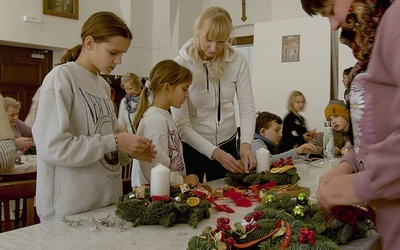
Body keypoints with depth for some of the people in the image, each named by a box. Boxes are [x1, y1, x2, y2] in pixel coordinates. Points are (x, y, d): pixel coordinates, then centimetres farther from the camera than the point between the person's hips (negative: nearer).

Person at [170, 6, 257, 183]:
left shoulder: (238, 61, -10)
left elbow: (247, 109, -7)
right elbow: (181, 124, -19)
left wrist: (246, 143, -24)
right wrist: (215, 153, -25)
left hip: (227, 144, 3)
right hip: (191, 147, -2)